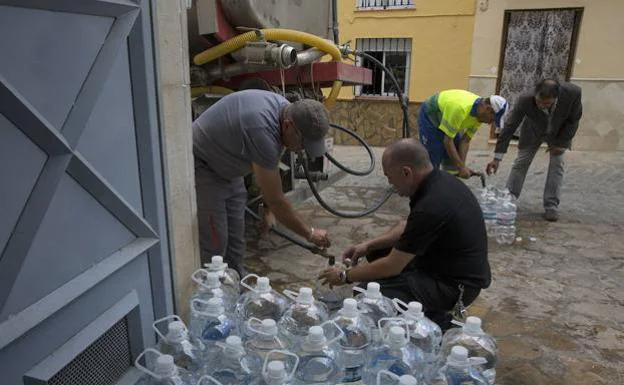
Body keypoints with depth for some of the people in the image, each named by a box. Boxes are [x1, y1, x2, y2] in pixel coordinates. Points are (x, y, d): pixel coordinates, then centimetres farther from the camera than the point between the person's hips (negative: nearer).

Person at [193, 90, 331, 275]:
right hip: (201, 167, -9)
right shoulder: (263, 130, -36)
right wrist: (310, 234, -18)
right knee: (215, 242, -8)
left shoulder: (284, 108, -9)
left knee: (235, 239, 11)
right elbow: (276, 200, -28)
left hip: (227, 168, 9)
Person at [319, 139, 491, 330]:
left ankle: (438, 319, -1)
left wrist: (345, 276, -7)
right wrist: (368, 245, 6)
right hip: (448, 263, 10)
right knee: (377, 253, 14)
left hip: (456, 284, -9)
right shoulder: (439, 179, -2)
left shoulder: (431, 207, -31)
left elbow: (393, 266, -21)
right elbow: (409, 227, 14)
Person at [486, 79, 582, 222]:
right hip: (533, 131, 0)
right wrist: (497, 157, -36)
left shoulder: (573, 93, -37)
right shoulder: (525, 100, -39)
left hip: (559, 132, 0)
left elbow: (574, 118, -18)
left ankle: (551, 206, 4)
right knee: (521, 163, 2)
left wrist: (561, 143, -15)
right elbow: (510, 127, -33)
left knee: (557, 165, -4)